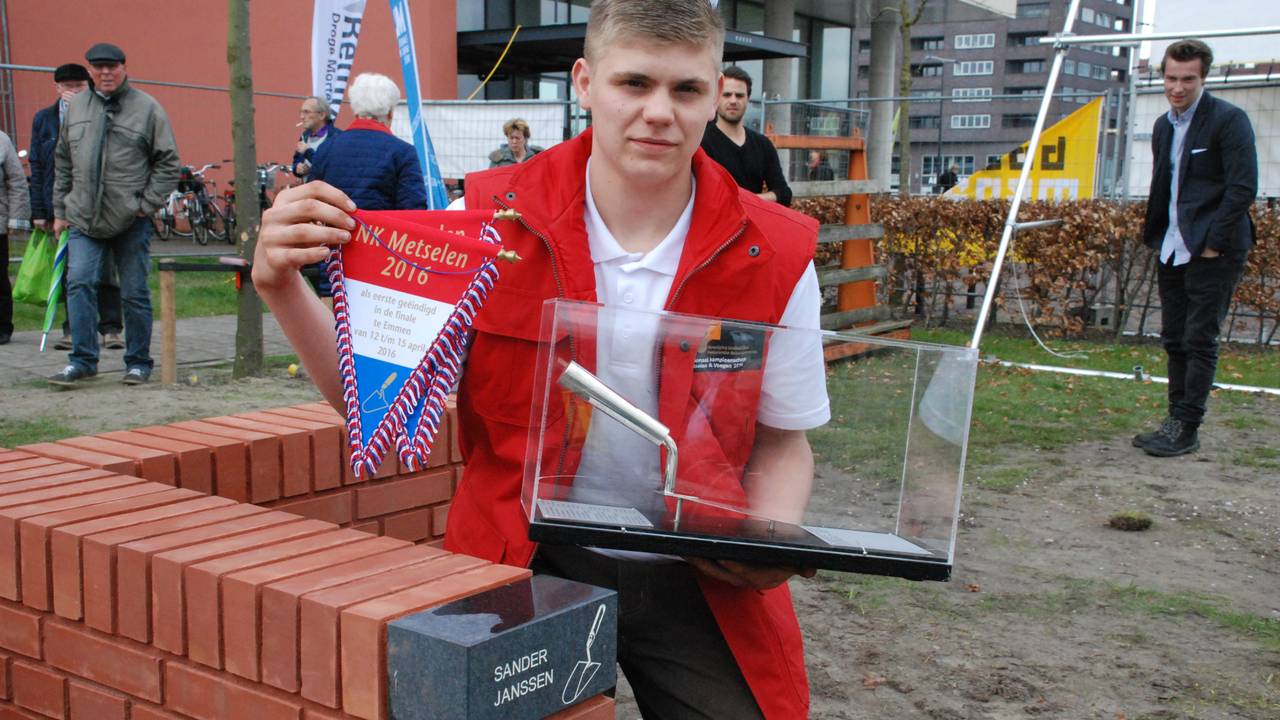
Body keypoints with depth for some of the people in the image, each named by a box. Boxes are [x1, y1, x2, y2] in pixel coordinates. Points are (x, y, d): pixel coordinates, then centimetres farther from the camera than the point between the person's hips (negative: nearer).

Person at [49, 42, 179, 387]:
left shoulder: (147, 108, -1)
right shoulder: (76, 106, 11)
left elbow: (168, 162, 0)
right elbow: (62, 161, 17)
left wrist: (147, 205, -7)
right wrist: (60, 210, 13)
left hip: (131, 220, -3)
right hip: (83, 218, 3)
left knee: (135, 293, 4)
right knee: (79, 284, -9)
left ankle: (138, 363, 15)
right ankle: (82, 360, -2)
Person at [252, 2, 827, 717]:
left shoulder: (775, 255, -8)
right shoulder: (490, 221, -8)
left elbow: (781, 441, 3)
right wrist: (285, 290, -18)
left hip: (704, 585, 1)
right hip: (524, 566, 0)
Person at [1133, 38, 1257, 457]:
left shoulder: (1228, 120, -10)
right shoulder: (1163, 125, 14)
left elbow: (1243, 188, -14)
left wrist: (1213, 243, -15)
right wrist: (1154, 234, 12)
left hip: (1212, 251, -8)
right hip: (1173, 250, 8)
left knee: (1199, 340, -5)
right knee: (1175, 341, 11)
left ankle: (1186, 429, 0)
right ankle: (1176, 421, 20)